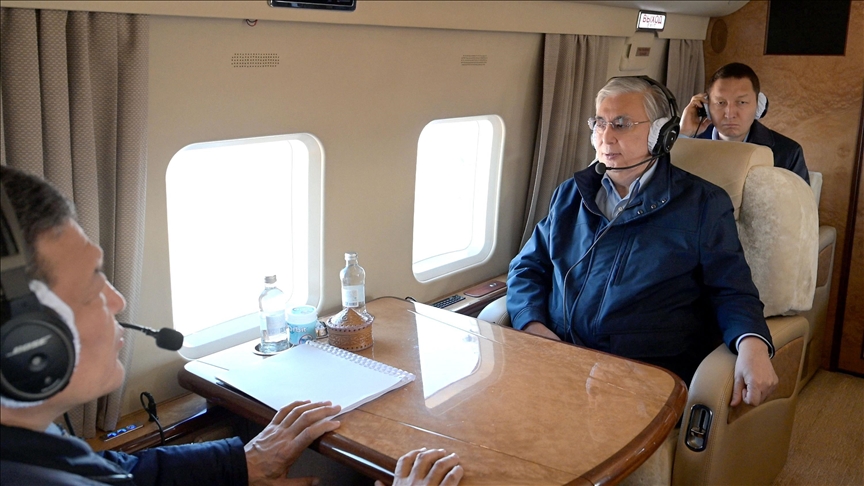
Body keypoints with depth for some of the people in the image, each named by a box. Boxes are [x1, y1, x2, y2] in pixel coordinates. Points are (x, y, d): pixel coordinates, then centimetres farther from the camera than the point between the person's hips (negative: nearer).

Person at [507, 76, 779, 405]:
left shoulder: (703, 205, 7)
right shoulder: (570, 194, 18)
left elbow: (733, 291, 4)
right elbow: (527, 267, 18)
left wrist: (752, 343, -19)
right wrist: (531, 324, -3)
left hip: (650, 374, -3)